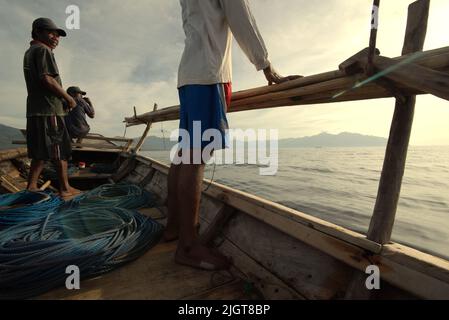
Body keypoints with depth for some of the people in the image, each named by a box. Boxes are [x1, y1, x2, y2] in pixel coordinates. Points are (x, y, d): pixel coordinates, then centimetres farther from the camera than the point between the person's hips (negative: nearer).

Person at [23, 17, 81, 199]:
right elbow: (47, 79, -17)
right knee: (61, 150, -5)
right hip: (49, 109, -9)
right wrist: (68, 98, -9)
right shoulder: (42, 50, -4)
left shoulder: (29, 52, 26)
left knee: (41, 153, 11)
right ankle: (65, 189, 1)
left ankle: (31, 187, 12)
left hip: (34, 110, 9)